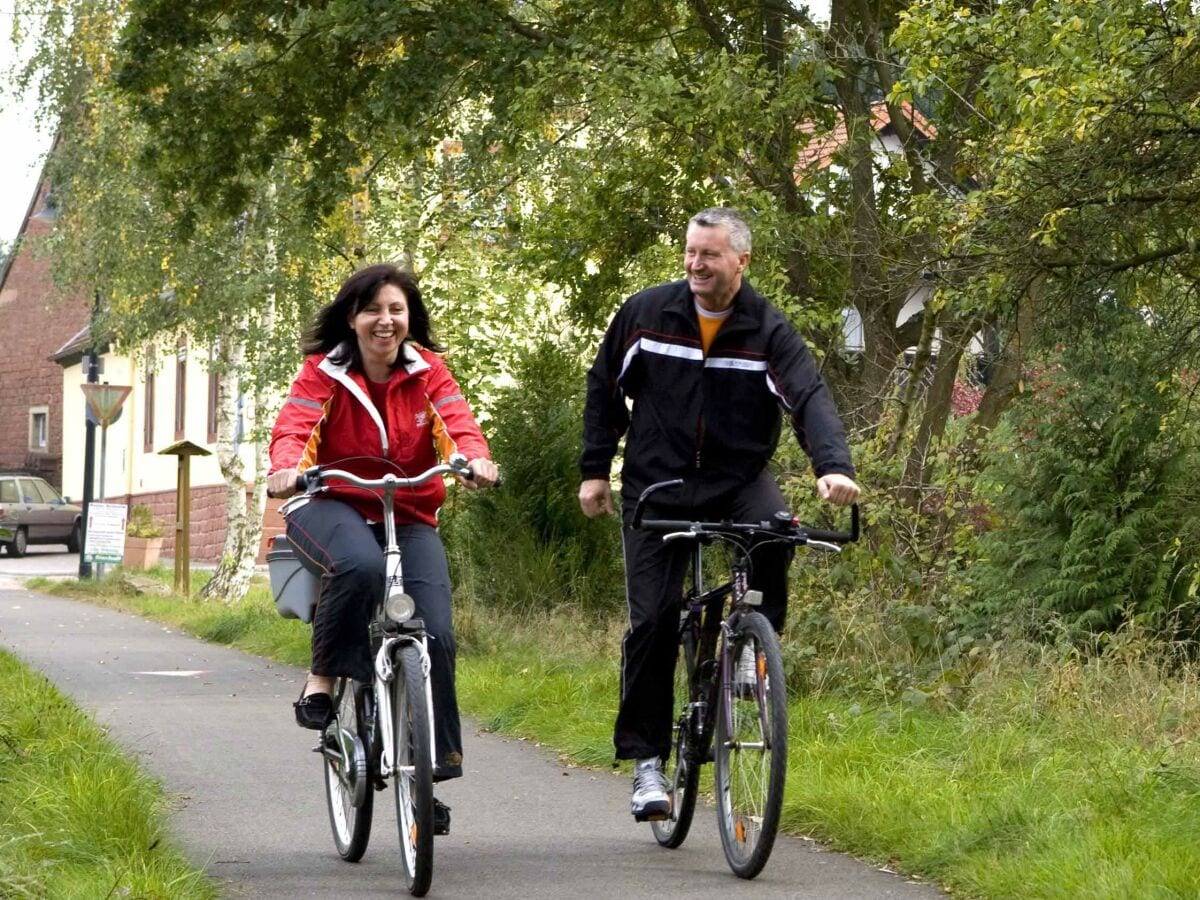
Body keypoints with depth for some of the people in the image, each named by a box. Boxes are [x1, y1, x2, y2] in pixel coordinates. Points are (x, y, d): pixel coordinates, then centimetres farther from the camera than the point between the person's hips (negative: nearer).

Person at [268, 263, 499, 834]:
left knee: (434, 633, -15)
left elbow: (455, 420, -12)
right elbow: (295, 424, -17)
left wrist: (475, 459, -36)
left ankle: (432, 769, -2)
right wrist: (287, 467, -41)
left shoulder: (427, 370, 4)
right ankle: (322, 678, -18)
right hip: (332, 506, -2)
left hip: (408, 517, 2)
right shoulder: (323, 372, -2)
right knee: (359, 565, -39)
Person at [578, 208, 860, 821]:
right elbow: (604, 390, 9)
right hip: (656, 485, 1)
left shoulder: (767, 331, -7)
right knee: (652, 620, -8)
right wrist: (594, 470, 6)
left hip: (737, 479, 0)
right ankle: (646, 758, 1)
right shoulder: (645, 314, -3)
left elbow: (809, 398, -20)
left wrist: (833, 465, -37)